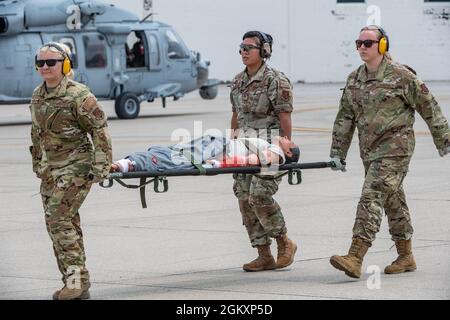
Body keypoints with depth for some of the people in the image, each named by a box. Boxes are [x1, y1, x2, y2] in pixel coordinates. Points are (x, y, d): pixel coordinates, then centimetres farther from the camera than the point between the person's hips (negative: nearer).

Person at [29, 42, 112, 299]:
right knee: (58, 224, 7)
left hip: (76, 166, -8)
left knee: (59, 220, -18)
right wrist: (37, 162, 25)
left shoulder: (79, 95, -14)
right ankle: (78, 286, 13)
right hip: (51, 168, 8)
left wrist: (101, 166, -16)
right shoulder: (38, 95, 10)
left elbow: (99, 130, -13)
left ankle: (77, 279, -14)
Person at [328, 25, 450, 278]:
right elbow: (345, 118, 15)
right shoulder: (354, 80, 11)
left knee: (372, 197, -17)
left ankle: (355, 259, -25)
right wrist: (338, 152, 11)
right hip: (369, 151, 7)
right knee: (393, 200, 15)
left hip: (395, 147, -7)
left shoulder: (401, 76, -8)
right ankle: (406, 257, 25)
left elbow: (429, 107, -2)